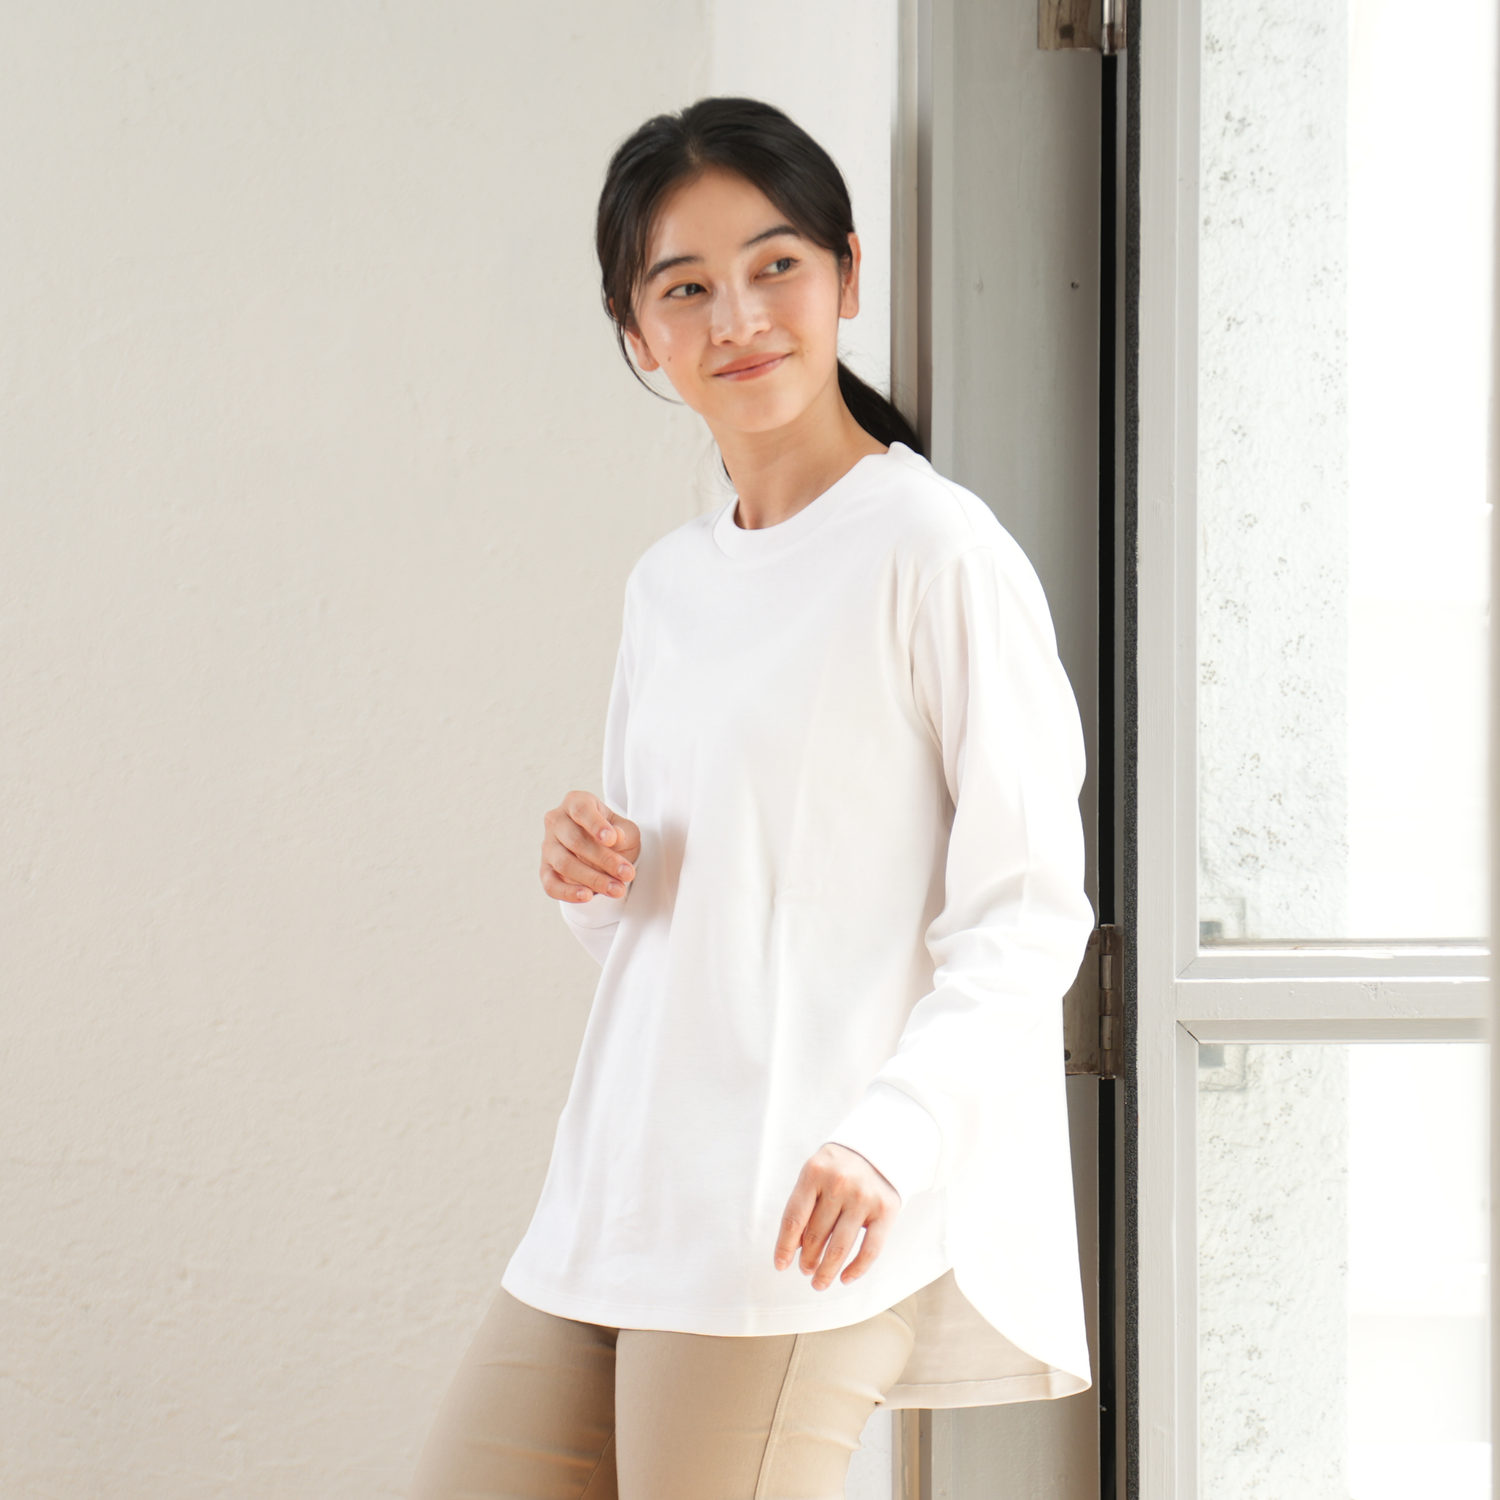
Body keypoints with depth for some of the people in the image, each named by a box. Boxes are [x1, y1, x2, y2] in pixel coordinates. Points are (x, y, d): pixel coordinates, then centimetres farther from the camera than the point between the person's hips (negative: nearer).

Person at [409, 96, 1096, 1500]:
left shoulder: (934, 550, -7)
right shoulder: (666, 584, 15)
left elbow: (1027, 912, -10)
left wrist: (887, 1135, -23)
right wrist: (594, 871, 1)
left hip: (800, 1228, -7)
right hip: (616, 1200, 7)